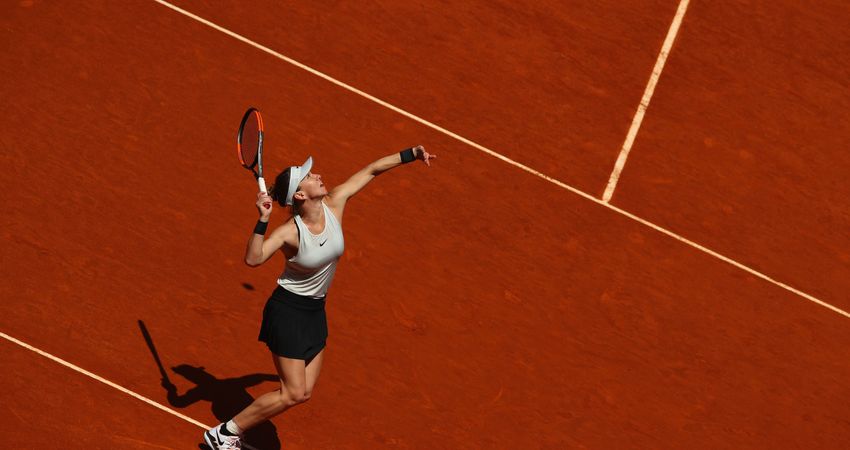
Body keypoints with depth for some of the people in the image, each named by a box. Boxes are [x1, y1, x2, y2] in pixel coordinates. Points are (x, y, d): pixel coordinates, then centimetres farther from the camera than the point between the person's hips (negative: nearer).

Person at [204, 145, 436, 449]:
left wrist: (411, 154, -5)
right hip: (287, 312, -7)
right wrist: (262, 219, -47)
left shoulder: (334, 204, -11)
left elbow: (371, 170, -3)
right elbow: (253, 259, -39)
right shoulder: (290, 232, -26)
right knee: (293, 394, -7)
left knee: (303, 392, 7)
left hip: (316, 311, 7)